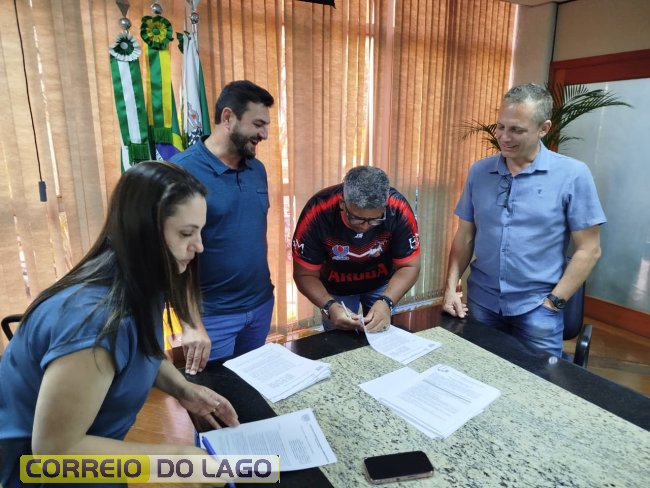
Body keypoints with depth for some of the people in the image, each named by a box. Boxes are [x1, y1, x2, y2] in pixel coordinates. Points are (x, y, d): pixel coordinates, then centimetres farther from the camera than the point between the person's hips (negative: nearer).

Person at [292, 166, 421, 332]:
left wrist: (386, 301, -36)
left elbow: (409, 266, -19)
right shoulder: (317, 213, -34)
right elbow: (305, 274, -23)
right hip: (336, 288, -1)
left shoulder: (398, 209, -31)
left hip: (381, 283, 1)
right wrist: (329, 306, -40)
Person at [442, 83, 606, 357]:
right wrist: (451, 286, -2)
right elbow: (464, 237, 6)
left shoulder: (572, 175, -8)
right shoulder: (479, 172, 2)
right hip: (481, 301, 3)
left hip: (536, 307, -2)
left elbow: (588, 249, -5)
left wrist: (554, 302, -9)